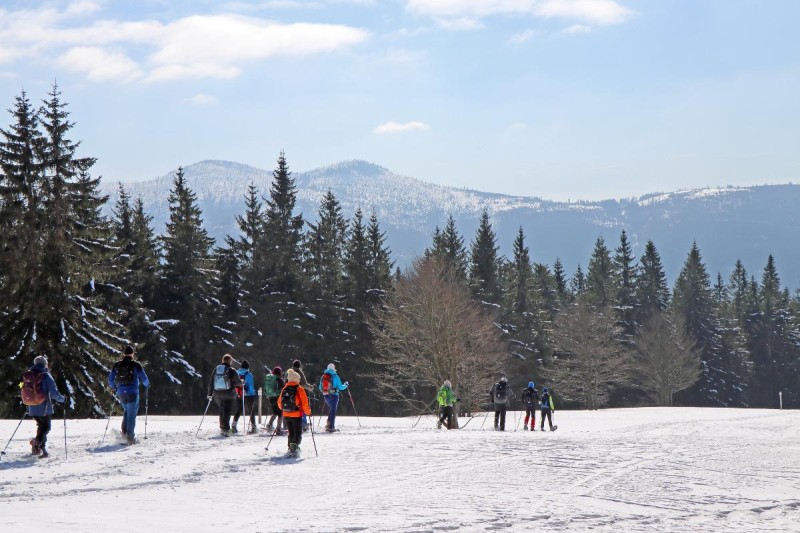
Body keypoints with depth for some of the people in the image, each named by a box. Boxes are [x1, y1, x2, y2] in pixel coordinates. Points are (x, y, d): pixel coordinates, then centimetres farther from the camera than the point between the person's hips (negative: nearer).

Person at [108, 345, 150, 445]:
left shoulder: (117, 365, 4)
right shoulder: (135, 365, -8)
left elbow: (110, 379, 9)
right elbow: (143, 378, -7)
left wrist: (114, 387, 28)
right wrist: (147, 385, 14)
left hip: (121, 393, 4)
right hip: (132, 393, -4)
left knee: (126, 411, 25)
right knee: (132, 414, 0)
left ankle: (124, 431, 10)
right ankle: (130, 438, -2)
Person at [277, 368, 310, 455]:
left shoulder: (284, 389, 4)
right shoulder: (299, 389, -10)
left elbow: (279, 402, 11)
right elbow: (304, 403, -12)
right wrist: (308, 412, 3)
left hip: (286, 415, 5)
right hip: (297, 415, -5)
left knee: (291, 433, 19)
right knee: (298, 433, -1)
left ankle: (290, 448, 17)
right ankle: (294, 446, -24)